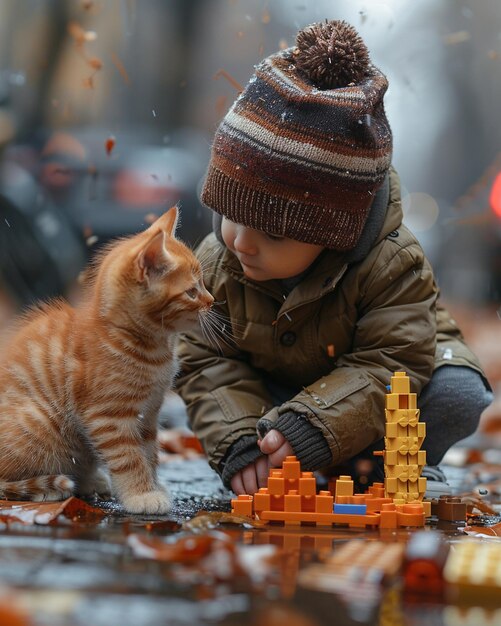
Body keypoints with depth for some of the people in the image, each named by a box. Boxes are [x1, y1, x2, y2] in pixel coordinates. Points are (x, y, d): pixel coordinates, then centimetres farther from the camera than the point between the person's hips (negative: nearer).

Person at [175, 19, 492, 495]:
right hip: (280, 386, 3)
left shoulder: (390, 264, -32)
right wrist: (236, 441, -36)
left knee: (458, 394, -31)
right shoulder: (217, 263, -20)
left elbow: (391, 365, -34)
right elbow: (209, 362, -18)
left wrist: (313, 428, -48)